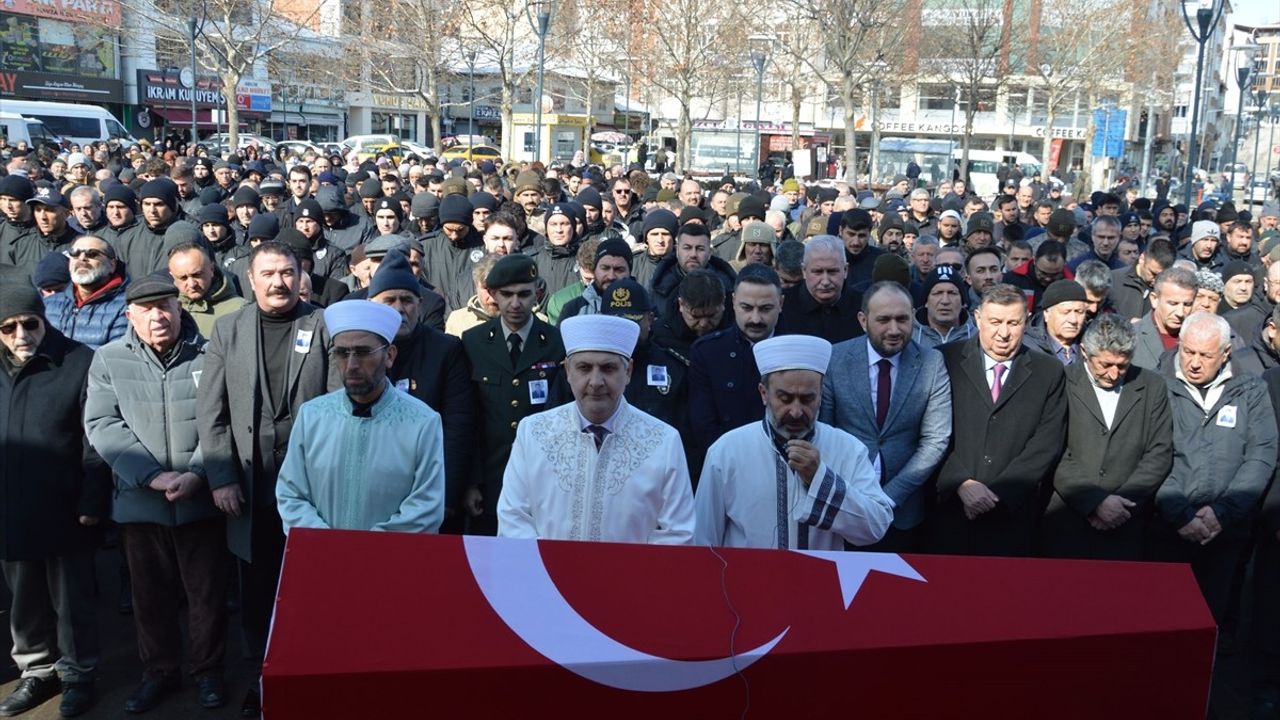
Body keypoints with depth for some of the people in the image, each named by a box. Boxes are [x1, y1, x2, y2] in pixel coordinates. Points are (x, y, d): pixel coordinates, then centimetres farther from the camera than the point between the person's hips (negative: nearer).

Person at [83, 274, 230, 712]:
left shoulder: (209, 355, -3)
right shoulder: (108, 360, 2)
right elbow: (102, 425, -5)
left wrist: (196, 474, -18)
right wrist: (153, 476, -15)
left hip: (201, 501, -1)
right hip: (139, 501, 2)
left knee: (208, 590, 8)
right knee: (150, 593, 14)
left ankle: (208, 670, 26)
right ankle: (159, 671, 31)